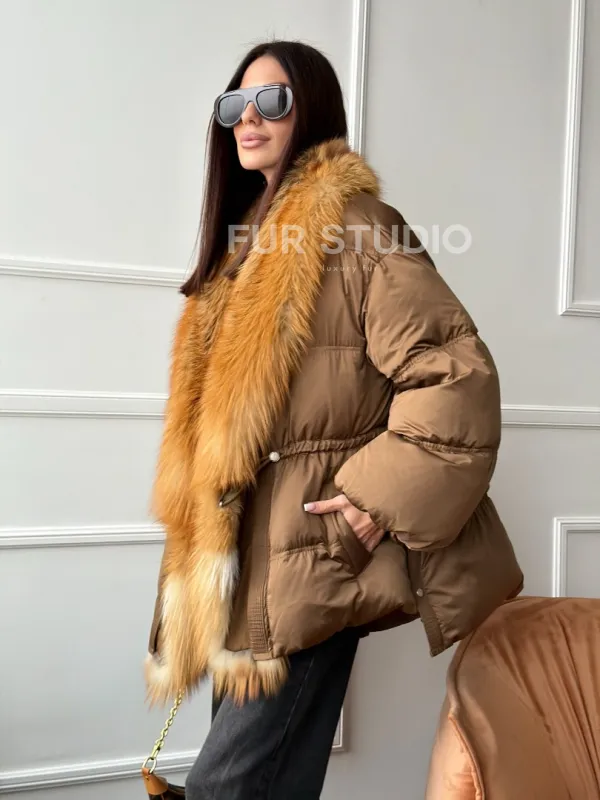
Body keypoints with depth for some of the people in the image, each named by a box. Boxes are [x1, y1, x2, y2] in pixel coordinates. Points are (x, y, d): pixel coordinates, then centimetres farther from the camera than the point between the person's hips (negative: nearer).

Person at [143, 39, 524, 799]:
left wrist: (380, 495, -18)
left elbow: (456, 374, -15)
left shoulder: (355, 226, -8)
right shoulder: (248, 238, 17)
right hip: (241, 554, 8)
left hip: (311, 555, -8)